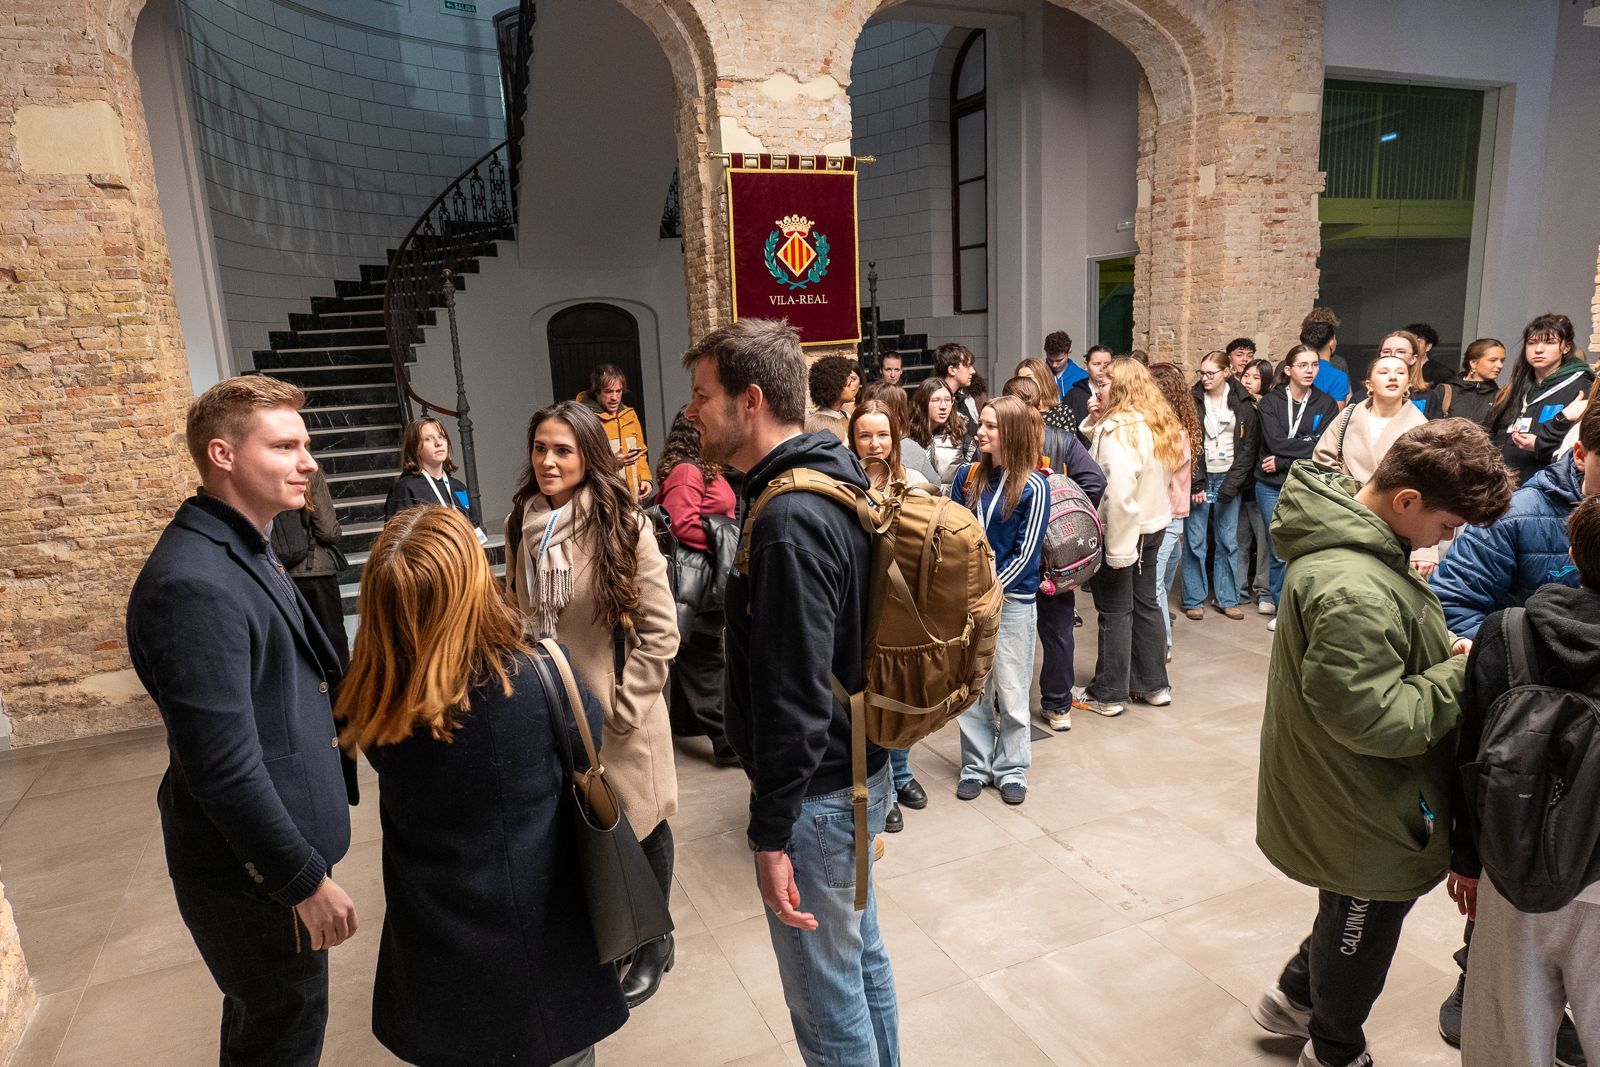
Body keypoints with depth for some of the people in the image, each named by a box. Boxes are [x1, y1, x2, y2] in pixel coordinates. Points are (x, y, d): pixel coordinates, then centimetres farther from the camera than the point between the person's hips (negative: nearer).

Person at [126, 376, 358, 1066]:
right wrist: (307, 880, -19)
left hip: (272, 848, 9)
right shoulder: (195, 584, -27)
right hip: (255, 875, -9)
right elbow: (224, 770, -28)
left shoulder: (244, 552, 5)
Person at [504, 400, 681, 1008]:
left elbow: (660, 632, -13)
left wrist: (622, 707, -15)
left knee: (640, 826, 14)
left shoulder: (624, 526, -16)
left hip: (615, 714, -4)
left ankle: (654, 943, 37)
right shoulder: (522, 525, 0)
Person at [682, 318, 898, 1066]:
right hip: (859, 767, 10)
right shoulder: (834, 481, 5)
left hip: (817, 790, -9)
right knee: (860, 954, 25)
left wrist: (770, 834, -19)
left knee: (826, 998, 10)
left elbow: (794, 696, -27)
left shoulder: (791, 521, -25)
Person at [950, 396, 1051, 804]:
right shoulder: (967, 476, 2)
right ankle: (975, 766, 26)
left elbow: (1026, 553, -9)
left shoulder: (1033, 487, -9)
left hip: (1012, 599, -3)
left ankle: (1012, 769, 24)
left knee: (1011, 690, 8)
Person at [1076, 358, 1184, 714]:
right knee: (1146, 603, 18)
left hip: (1121, 530, -8)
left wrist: (1117, 547, -25)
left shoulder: (1119, 429, -22)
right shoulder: (1162, 423, 6)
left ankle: (1108, 694, 16)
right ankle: (1154, 685, 30)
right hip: (1153, 525, 8)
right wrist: (1098, 419, -1)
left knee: (1115, 611, 3)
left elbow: (1119, 494, -28)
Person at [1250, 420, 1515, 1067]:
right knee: (1362, 933, 17)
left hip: (1348, 795, 9)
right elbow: (1373, 717, -32)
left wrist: (1443, 650, -2)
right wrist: (1461, 674, -20)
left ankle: (1294, 998, 50)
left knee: (1353, 915, 29)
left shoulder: (1344, 533, -3)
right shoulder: (1353, 590, -36)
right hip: (1364, 819, -9)